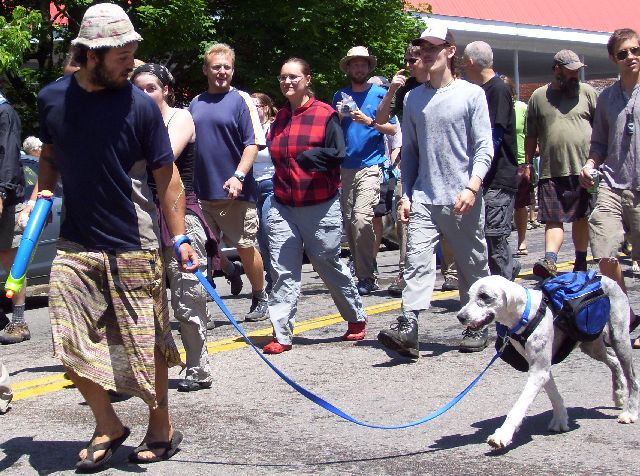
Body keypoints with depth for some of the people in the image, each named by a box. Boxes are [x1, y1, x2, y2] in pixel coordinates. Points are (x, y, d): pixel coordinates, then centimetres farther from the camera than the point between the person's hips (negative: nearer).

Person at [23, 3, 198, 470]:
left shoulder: (139, 104, -8)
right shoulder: (52, 98, 1)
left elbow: (166, 175, -3)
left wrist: (180, 237, -8)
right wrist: (39, 196, 2)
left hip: (133, 247, -3)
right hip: (75, 244, 3)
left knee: (147, 344, 6)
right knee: (73, 344, -1)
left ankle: (162, 428, 26)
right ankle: (108, 427, 20)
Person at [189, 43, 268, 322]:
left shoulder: (241, 100, -3)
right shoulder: (196, 103, 12)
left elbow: (253, 143, -9)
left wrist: (239, 176, -21)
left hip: (234, 191, -4)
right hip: (202, 191, 4)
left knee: (246, 247, 4)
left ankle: (259, 298, 20)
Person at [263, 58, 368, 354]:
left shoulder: (325, 115, -7)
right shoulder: (279, 119, 12)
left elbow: (339, 154, -13)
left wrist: (314, 156, -30)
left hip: (320, 207, -4)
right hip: (283, 207, 5)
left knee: (330, 267, 9)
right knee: (283, 271, -4)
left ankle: (357, 318, 31)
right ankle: (281, 335, -3)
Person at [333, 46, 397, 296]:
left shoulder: (379, 94, 4)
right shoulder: (340, 95, 14)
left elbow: (393, 129, 2)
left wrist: (368, 121, -12)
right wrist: (339, 117, -4)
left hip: (370, 165, -5)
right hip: (345, 167, 5)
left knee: (362, 219, -18)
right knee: (348, 221, 5)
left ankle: (366, 277, -12)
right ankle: (362, 273, 15)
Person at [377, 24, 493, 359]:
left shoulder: (471, 94, 0)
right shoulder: (414, 98, 11)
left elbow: (484, 147, -4)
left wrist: (472, 187, -17)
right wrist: (406, 194, 9)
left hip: (462, 200, -2)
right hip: (423, 199, 3)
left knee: (472, 266, 9)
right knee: (417, 260, -12)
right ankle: (407, 329, -21)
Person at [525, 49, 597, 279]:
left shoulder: (587, 92, 7)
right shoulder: (538, 97, 9)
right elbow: (530, 135, 13)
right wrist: (527, 164, 9)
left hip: (583, 168, 0)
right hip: (551, 171, 0)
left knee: (581, 217, 8)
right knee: (553, 219, -7)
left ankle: (581, 262, 18)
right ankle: (549, 261, -16)